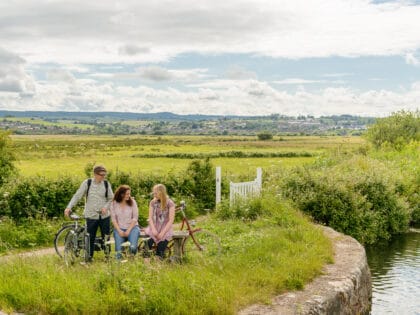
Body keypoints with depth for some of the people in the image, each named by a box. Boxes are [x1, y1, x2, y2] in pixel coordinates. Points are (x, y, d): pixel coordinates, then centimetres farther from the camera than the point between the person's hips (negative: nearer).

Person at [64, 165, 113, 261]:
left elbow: (111, 198, 8)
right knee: (90, 238, 4)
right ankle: (89, 257, 18)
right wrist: (69, 207, -16)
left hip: (104, 215, 2)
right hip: (91, 216, -2)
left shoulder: (106, 184, 1)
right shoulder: (87, 183, -5)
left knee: (106, 237, 8)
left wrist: (106, 206, -10)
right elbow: (77, 196, -6)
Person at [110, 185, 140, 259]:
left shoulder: (132, 202, -2)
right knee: (119, 250, -17)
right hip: (119, 228, 1)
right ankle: (118, 261, 12)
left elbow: (135, 218, -2)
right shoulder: (114, 204, 0)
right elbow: (113, 219, 1)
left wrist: (128, 230, -10)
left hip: (132, 227, -1)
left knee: (133, 247, -25)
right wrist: (119, 231, -10)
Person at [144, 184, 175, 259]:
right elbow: (150, 218, 3)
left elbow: (171, 220, -8)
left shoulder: (170, 203, -3)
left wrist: (163, 232, -17)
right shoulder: (152, 203, 9)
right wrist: (153, 229, -14)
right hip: (154, 227, 3)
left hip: (165, 228, -3)